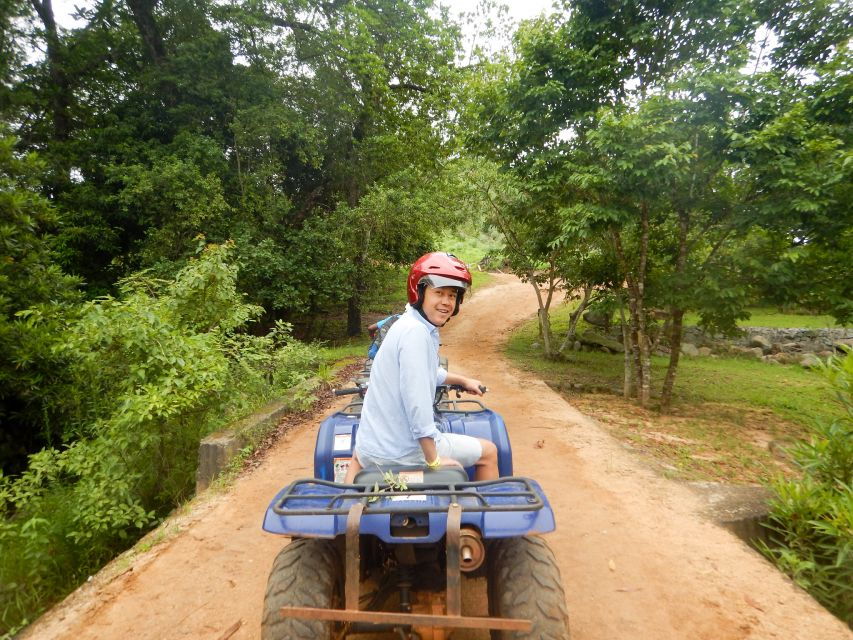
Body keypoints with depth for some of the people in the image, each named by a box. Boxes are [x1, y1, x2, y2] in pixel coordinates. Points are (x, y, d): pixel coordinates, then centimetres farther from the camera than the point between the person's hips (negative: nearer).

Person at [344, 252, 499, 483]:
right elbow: (416, 400, -28)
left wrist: (464, 380, 38)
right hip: (403, 452, -8)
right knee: (489, 451, 13)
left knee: (358, 453, 44)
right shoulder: (416, 332, -22)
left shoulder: (409, 324, 7)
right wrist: (434, 460, -20)